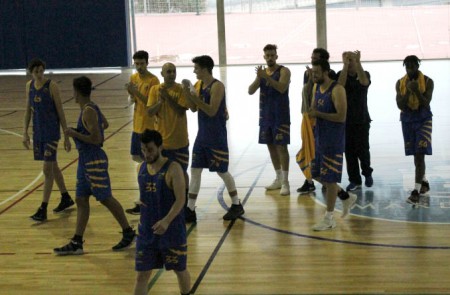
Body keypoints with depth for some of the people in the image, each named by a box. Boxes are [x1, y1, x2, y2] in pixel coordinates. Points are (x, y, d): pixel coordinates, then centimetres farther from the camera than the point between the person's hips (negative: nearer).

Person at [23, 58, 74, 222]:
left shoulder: (52, 86, -12)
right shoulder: (29, 85, 4)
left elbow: (60, 111, -9)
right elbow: (28, 110, 12)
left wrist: (66, 136, -8)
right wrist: (25, 132, 8)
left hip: (52, 132, -6)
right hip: (38, 131, 6)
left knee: (47, 168, -7)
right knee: (53, 166, 16)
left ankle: (43, 209, -4)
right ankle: (66, 198, 32)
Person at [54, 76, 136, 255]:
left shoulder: (88, 112, -19)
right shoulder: (92, 108, 9)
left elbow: (96, 139, -24)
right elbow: (104, 124, 27)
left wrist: (74, 134, -18)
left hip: (94, 161, -10)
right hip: (85, 160, 10)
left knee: (106, 199, 1)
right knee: (81, 200, 9)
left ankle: (128, 233, 16)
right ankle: (76, 243, 12)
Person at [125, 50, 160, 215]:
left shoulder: (153, 80, -14)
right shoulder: (133, 78, 7)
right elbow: (133, 100, 12)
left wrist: (137, 92, -28)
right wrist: (131, 94, -9)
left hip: (149, 126, -8)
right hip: (137, 125, 8)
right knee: (136, 157, 14)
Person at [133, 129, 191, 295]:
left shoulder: (173, 168, -15)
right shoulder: (141, 169, 3)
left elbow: (180, 200, -20)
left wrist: (166, 221, -33)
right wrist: (145, 220, 15)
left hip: (172, 231, -4)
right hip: (146, 231, 5)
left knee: (180, 270, 14)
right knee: (141, 275, 2)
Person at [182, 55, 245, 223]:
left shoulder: (217, 86, -16)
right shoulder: (199, 85, 8)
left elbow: (212, 111, -23)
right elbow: (195, 108, 10)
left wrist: (195, 97, -27)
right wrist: (187, 93, -4)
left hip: (217, 137, -8)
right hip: (202, 135, 8)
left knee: (222, 171, 3)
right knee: (195, 170, 5)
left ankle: (236, 206, 20)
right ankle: (190, 210, 9)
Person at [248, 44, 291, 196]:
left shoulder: (284, 71, -7)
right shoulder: (262, 72, 11)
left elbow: (282, 88, -24)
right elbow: (250, 91, 2)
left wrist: (266, 76, -31)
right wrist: (258, 78, -16)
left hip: (280, 115, -6)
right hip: (265, 115, 6)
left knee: (281, 147, -8)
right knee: (271, 146, 11)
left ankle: (285, 182, -7)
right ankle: (278, 179, 21)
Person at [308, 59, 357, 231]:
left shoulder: (337, 90, -17)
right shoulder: (317, 88, 10)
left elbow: (341, 117, -24)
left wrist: (318, 114, -20)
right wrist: (311, 113, 0)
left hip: (334, 141, -9)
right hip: (320, 138, 9)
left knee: (329, 178, -4)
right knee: (317, 175, 14)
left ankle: (329, 219, 5)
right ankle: (346, 197, 31)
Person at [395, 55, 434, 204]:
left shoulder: (428, 82, -9)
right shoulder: (400, 83, 0)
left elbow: (426, 103, -16)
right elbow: (400, 105, -6)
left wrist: (417, 91, -29)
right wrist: (408, 91, -20)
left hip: (423, 119, -4)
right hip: (407, 119, 4)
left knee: (420, 154, -12)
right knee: (416, 154, 13)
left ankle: (416, 191, -16)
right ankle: (424, 182, 32)